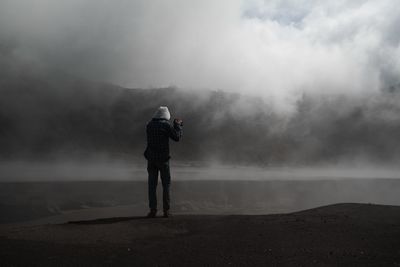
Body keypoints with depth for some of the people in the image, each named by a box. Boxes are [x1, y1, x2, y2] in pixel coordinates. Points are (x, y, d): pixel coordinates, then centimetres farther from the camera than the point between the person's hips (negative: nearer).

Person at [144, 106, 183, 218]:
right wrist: (178, 125, 10)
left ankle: (153, 210, 2)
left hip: (151, 158, 3)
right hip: (163, 158, -3)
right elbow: (177, 137, -5)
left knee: (152, 184, 5)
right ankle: (166, 210, 6)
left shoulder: (149, 125, 6)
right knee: (166, 184, 7)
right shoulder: (166, 125, -8)